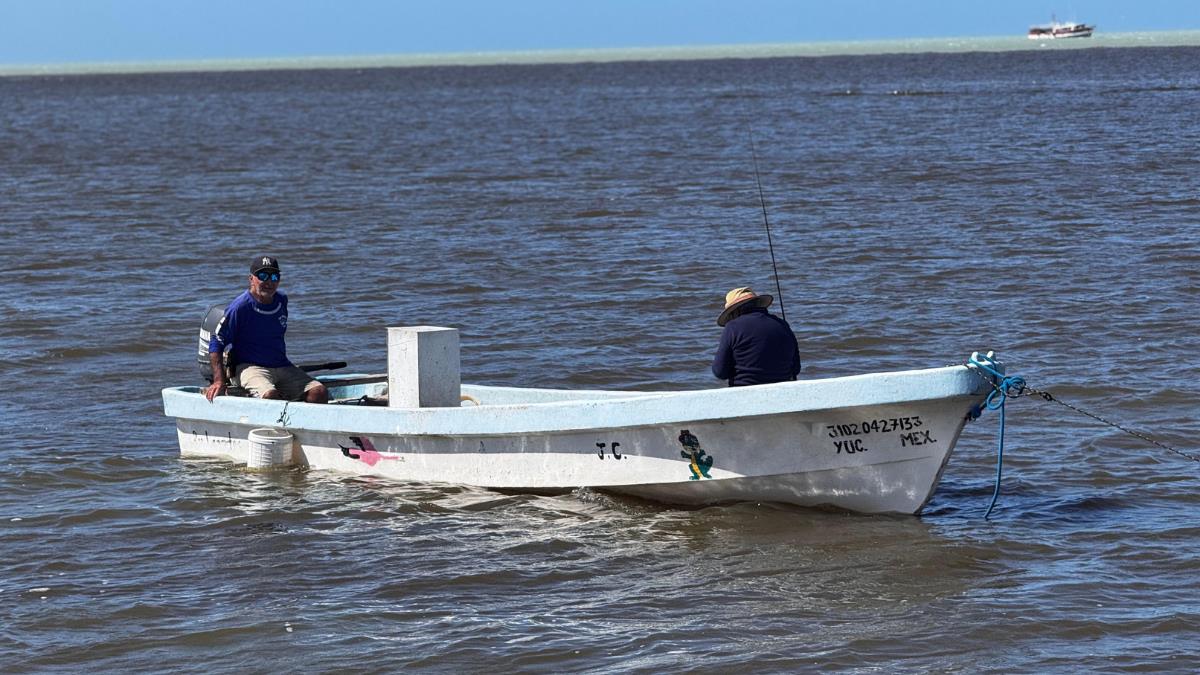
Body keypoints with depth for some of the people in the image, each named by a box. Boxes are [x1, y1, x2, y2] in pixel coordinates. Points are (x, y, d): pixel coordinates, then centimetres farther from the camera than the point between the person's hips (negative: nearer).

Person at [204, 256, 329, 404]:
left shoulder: (282, 301, 11)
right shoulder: (240, 307, -9)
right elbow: (216, 342, -8)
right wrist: (219, 381, -17)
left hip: (282, 367, 6)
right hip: (250, 368, -6)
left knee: (320, 393, -16)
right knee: (270, 396, -38)